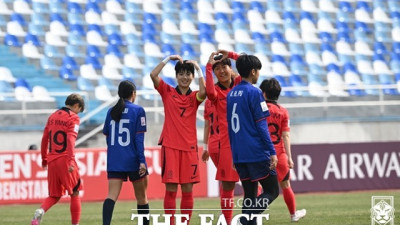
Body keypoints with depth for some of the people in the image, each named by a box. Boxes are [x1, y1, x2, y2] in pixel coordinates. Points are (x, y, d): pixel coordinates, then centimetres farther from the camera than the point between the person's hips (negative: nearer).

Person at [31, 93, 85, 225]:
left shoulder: (53, 116, 14)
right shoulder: (73, 118, -5)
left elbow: (44, 139, 16)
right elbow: (71, 140, -17)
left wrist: (44, 159, 25)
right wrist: (71, 160, -24)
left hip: (51, 161, 6)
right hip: (65, 159, -6)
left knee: (54, 196, 11)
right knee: (75, 193, 8)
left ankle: (40, 211, -17)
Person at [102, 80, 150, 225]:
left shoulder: (111, 112, 9)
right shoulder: (138, 110, -4)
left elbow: (107, 136, 15)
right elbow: (139, 137, -10)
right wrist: (142, 160, -11)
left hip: (114, 160, 3)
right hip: (133, 160, -3)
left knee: (112, 195, -8)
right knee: (141, 197, 12)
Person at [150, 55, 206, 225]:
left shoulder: (194, 97, 8)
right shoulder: (168, 92, 6)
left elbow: (203, 92, -16)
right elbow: (153, 75, -8)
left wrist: (198, 69, -10)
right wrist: (168, 59, -7)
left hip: (189, 147, 1)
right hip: (170, 146, -1)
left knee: (187, 190, 2)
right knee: (171, 189, -5)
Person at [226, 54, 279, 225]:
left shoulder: (231, 94, 12)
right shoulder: (254, 93, -10)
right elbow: (261, 125, -14)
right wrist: (272, 152, -12)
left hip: (238, 154, 7)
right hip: (257, 153, -7)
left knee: (250, 195, 10)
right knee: (272, 191, -1)